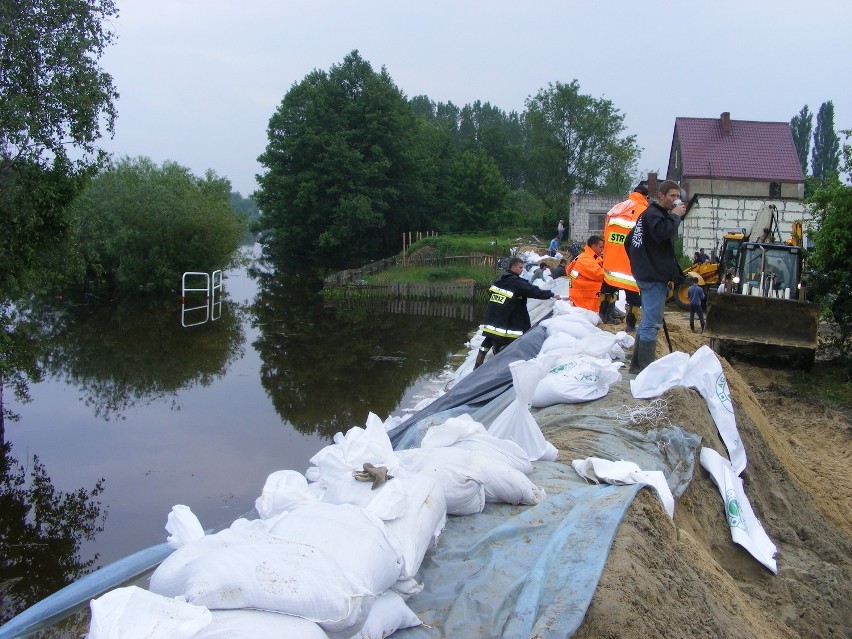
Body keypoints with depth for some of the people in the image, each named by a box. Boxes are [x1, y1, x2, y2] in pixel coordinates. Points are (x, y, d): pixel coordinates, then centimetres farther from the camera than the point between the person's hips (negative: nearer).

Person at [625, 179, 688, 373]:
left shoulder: (647, 214, 20)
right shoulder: (654, 214, -12)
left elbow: (629, 241, 27)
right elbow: (661, 233, -31)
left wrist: (638, 263, 29)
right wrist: (675, 216, -17)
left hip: (646, 275, 11)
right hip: (655, 277, -11)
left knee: (647, 321, 16)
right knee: (652, 323, -11)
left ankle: (637, 364, 22)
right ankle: (646, 368, -10)